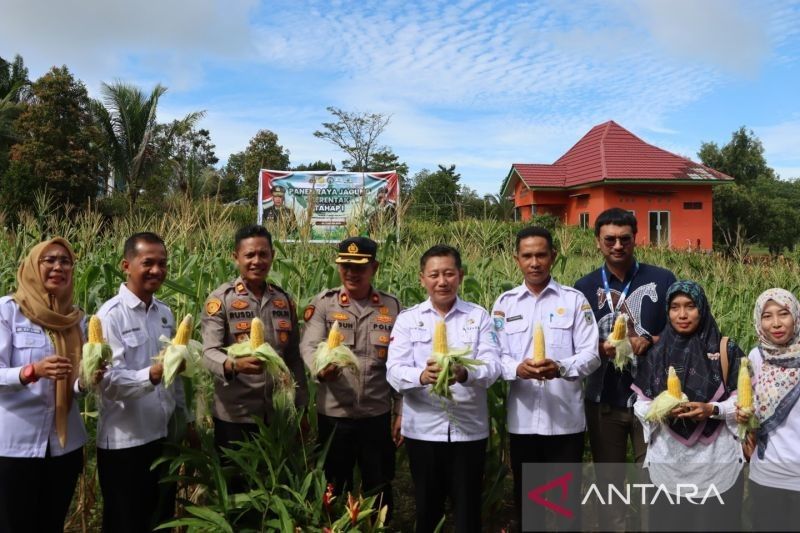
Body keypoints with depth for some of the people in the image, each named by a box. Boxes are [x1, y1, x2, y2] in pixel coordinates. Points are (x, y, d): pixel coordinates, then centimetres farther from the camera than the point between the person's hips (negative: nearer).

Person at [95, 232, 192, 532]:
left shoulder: (165, 313, 6)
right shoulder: (111, 315, -14)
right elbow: (109, 381, -21)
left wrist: (185, 420, 16)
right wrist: (151, 375, -38)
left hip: (164, 437, 6)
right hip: (124, 443, -6)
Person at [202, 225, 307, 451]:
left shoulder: (284, 300, 7)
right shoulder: (220, 299, -7)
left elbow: (294, 358, 11)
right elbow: (209, 353, -15)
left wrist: (300, 407, 9)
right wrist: (234, 365, -36)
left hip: (279, 414, 4)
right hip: (234, 416, -4)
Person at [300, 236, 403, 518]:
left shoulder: (392, 306, 2)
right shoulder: (323, 303, -2)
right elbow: (309, 346, -14)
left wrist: (401, 411, 4)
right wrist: (321, 370, -36)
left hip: (378, 414, 1)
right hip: (334, 414, -1)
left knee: (379, 487, 14)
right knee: (335, 488, 15)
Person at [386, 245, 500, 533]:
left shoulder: (479, 316, 2)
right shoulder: (407, 319, 2)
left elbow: (492, 366, -8)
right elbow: (394, 371, -8)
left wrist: (464, 374, -30)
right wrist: (422, 376, -29)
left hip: (469, 430, 0)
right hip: (423, 430, 1)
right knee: (427, 509, 15)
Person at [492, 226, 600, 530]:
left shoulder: (574, 300, 0)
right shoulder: (505, 303, 5)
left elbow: (591, 355, -5)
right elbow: (496, 357, 1)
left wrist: (561, 367, -25)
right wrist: (517, 368, -21)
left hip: (566, 418, -1)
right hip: (522, 418, 2)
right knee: (525, 495, 16)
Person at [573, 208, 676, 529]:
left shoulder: (663, 280, -1)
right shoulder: (584, 288, 3)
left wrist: (649, 341, -16)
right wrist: (601, 348, -16)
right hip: (604, 399, 1)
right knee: (608, 480, 13)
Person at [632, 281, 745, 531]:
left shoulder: (725, 350, -1)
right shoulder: (657, 353, 4)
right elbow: (641, 405, 4)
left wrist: (712, 410, -18)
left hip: (717, 461, -1)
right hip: (668, 461, 1)